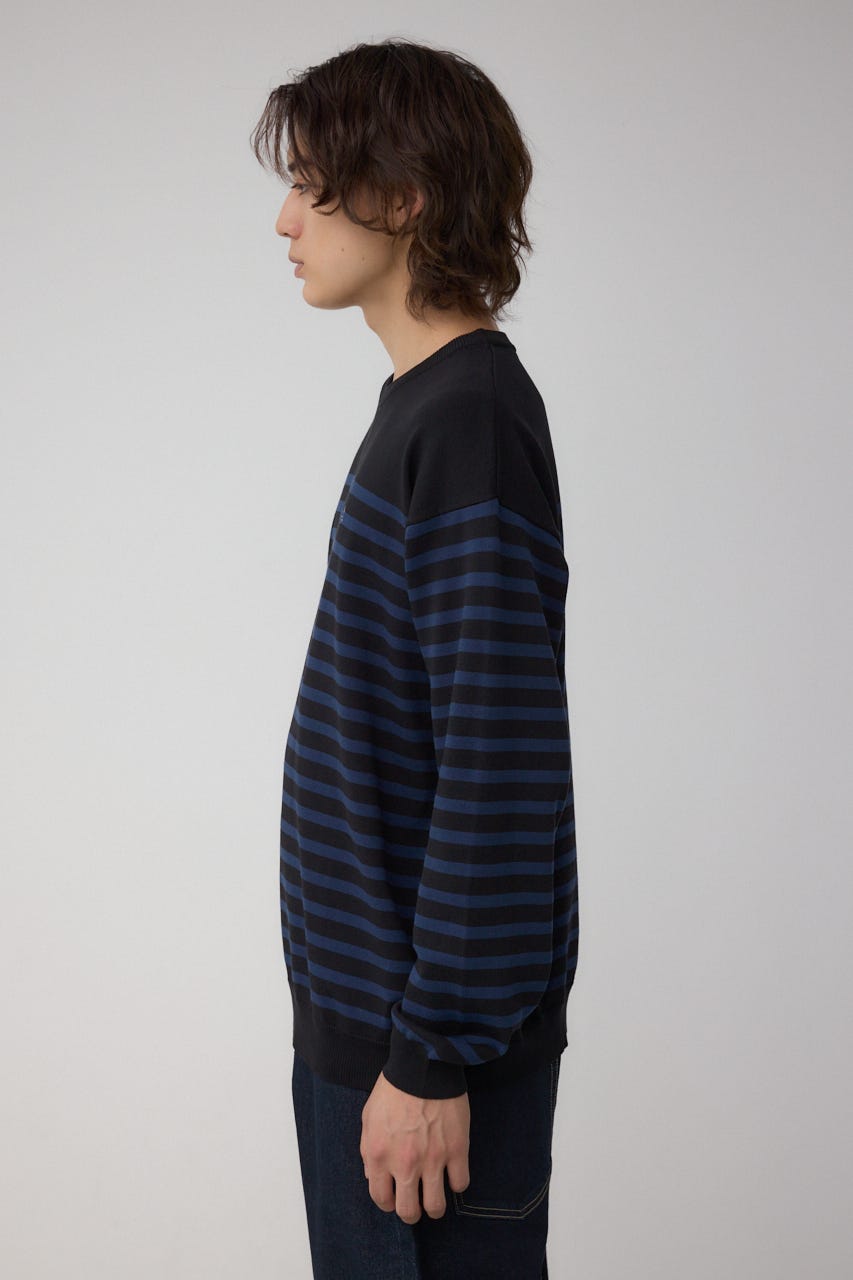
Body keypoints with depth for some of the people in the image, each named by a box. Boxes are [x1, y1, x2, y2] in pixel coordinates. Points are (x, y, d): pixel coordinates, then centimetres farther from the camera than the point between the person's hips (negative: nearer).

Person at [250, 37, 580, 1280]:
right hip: (361, 997, 9)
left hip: (435, 1036, -9)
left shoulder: (472, 426, -21)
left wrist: (435, 1059, -20)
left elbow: (503, 773, -25)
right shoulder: (423, 402, 9)